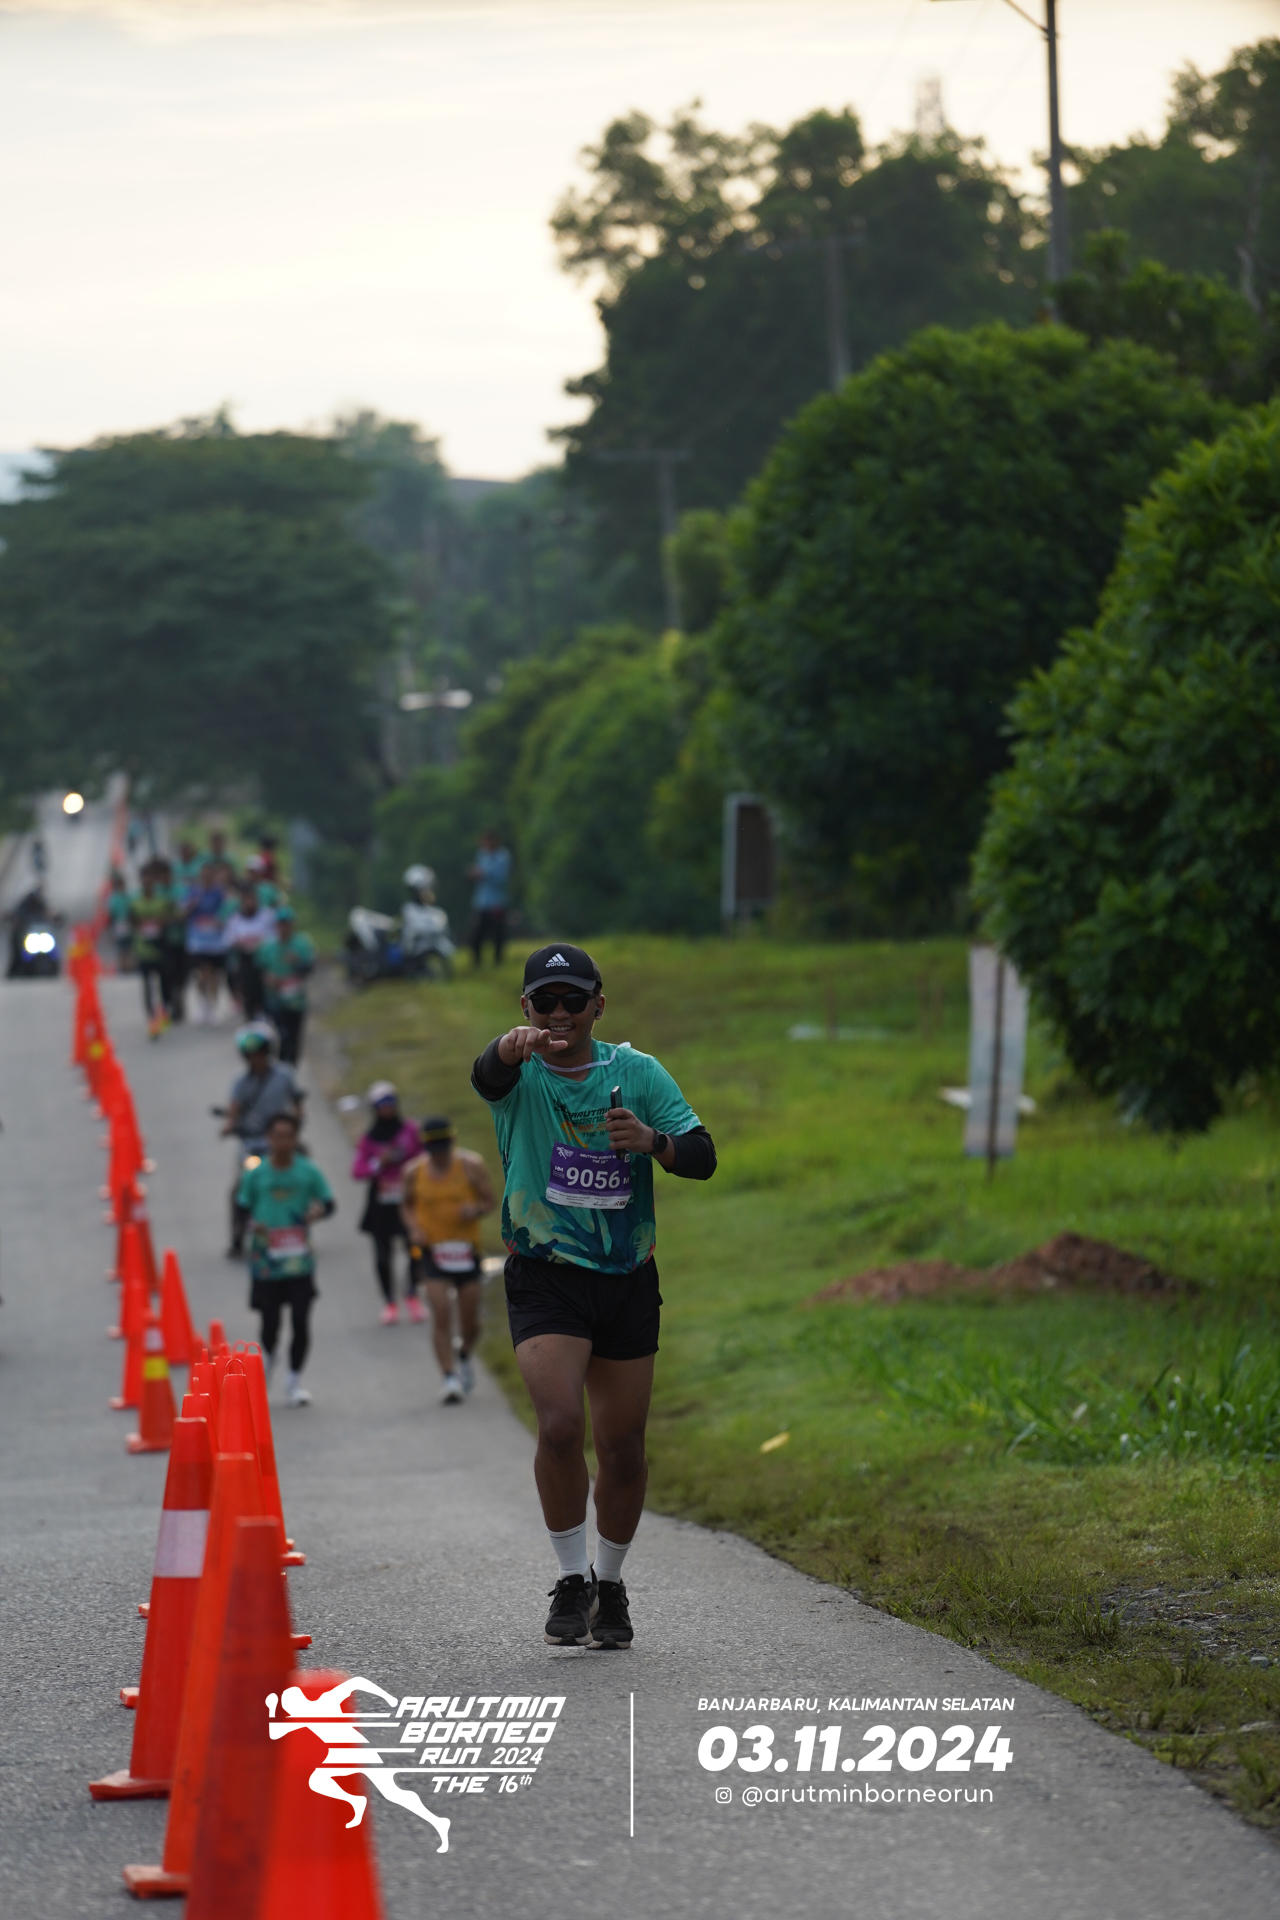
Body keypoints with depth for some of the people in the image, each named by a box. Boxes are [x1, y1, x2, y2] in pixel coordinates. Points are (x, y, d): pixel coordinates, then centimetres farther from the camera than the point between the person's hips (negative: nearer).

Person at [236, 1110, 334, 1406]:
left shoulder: (308, 1172, 0)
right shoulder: (255, 1174, -1)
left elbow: (328, 1202, 9)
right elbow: (243, 1207, 8)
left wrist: (319, 1210, -14)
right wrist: (253, 1224, -13)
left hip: (300, 1260, 0)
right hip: (266, 1260, 0)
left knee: (301, 1322, -4)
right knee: (270, 1323, 5)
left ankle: (294, 1380, 13)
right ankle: (267, 1359, 39)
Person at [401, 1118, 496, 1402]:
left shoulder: (471, 1166, -5)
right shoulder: (414, 1172, -1)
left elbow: (490, 1202, 3)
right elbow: (408, 1205, 15)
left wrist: (475, 1210, -19)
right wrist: (414, 1227, -5)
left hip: (466, 1248, 0)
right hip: (432, 1249, 0)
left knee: (470, 1319, 7)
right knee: (441, 1315, -13)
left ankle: (465, 1358, 38)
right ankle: (449, 1377, -9)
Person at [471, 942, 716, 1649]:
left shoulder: (637, 1072, 3)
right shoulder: (521, 1073, -4)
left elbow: (703, 1158, -1)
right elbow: (489, 1077, -29)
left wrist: (652, 1141, -22)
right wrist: (511, 1047, -53)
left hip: (628, 1279, 3)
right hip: (545, 1276, -3)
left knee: (623, 1444, 7)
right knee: (560, 1424, -20)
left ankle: (610, 1585, 27)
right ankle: (571, 1582, -6)